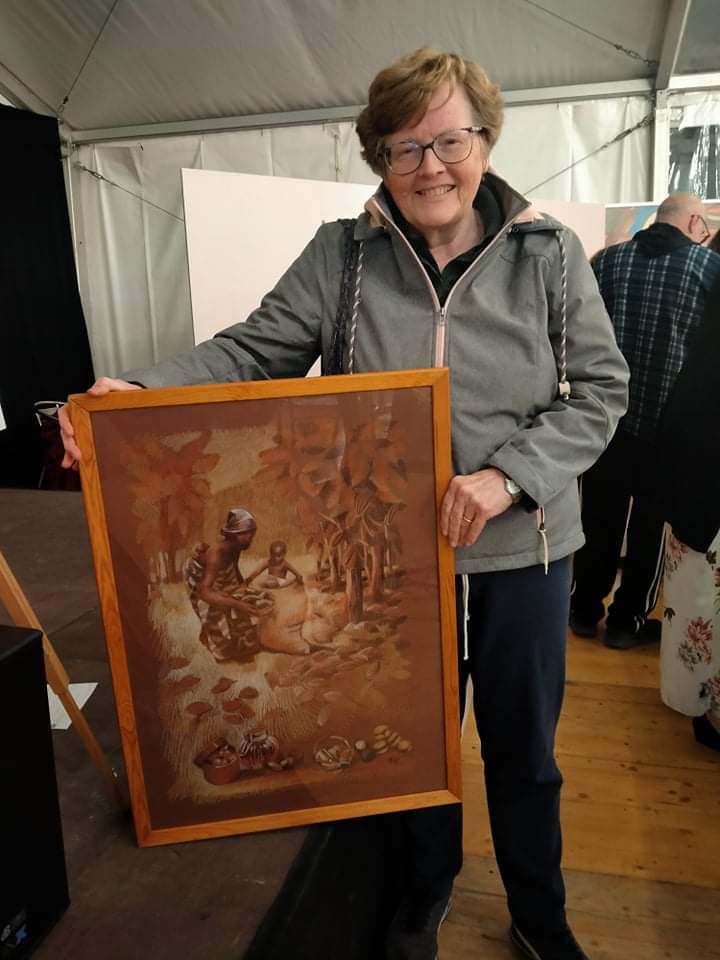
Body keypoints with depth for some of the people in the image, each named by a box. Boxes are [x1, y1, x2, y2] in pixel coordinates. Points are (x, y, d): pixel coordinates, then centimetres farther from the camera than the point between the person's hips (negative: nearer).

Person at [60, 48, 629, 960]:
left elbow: (600, 388, -3)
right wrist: (139, 392, -25)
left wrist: (509, 475, -18)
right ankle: (429, 884, 52)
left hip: (523, 553, 1)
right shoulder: (341, 254, -3)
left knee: (523, 748, 20)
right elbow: (253, 350, -8)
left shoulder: (550, 253, -3)